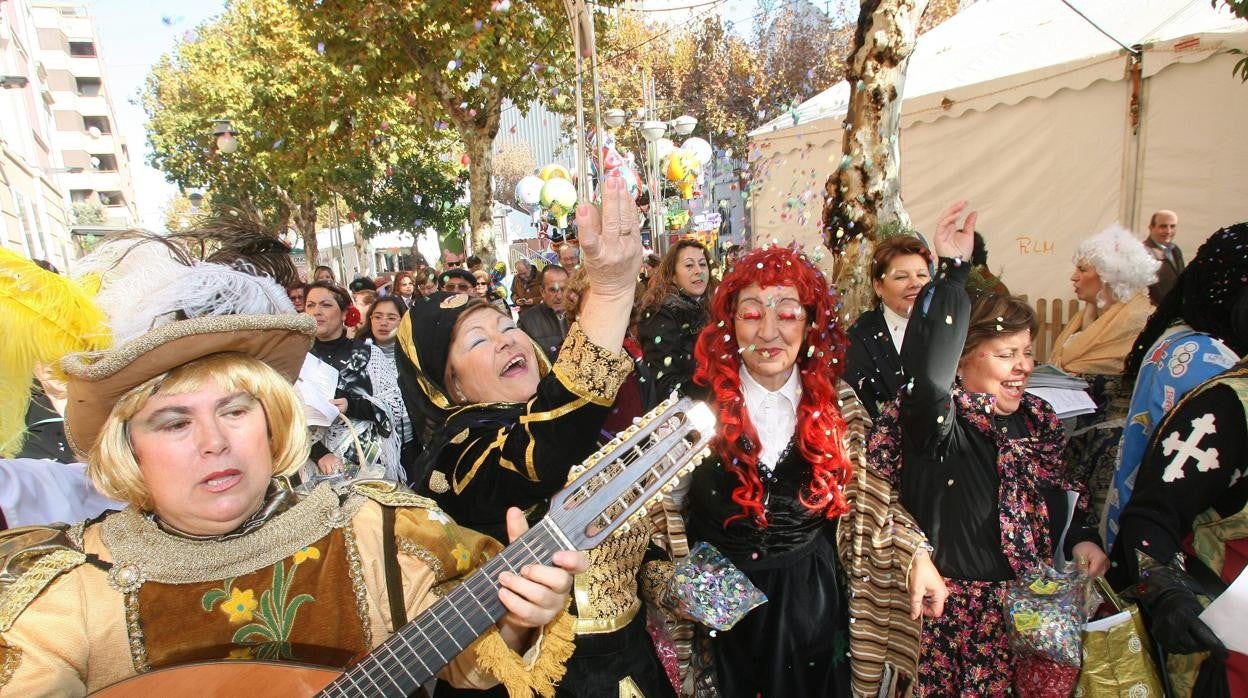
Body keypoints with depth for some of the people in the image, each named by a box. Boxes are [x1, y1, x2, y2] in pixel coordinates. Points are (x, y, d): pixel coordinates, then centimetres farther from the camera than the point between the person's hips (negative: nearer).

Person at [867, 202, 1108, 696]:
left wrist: (1080, 539, -1)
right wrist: (952, 270, -44)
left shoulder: (1037, 419, 4)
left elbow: (1057, 491, 17)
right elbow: (928, 367, -41)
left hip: (1025, 603, 6)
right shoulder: (938, 418, -19)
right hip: (950, 606, -6)